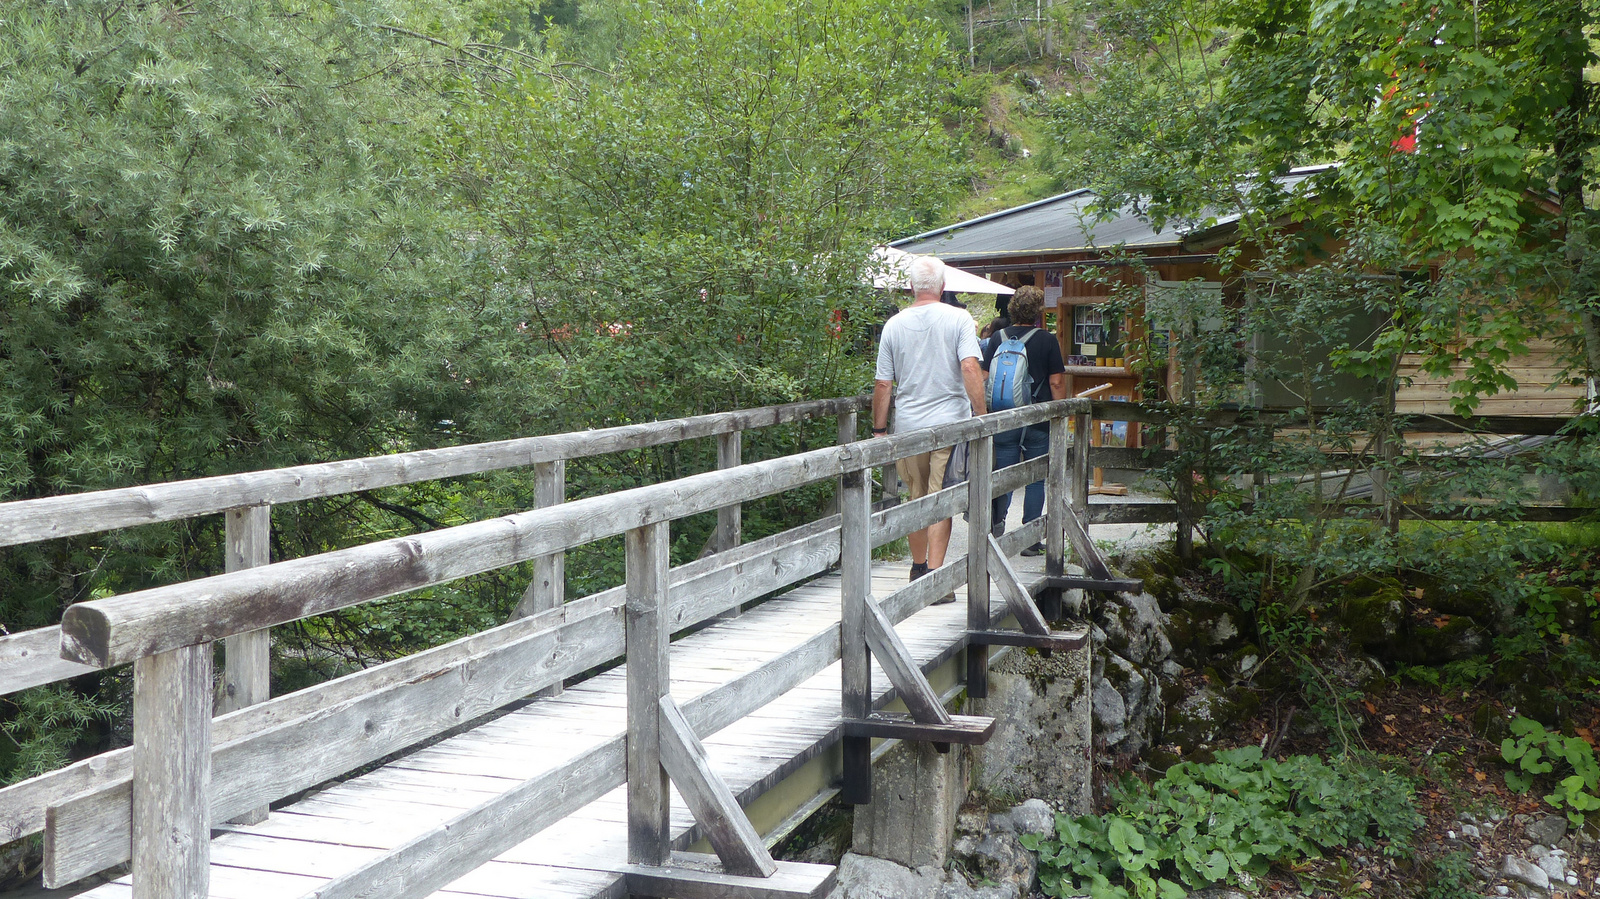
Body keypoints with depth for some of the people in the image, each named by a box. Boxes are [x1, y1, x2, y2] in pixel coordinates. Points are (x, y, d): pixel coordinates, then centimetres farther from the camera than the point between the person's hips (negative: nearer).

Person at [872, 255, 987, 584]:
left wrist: (879, 429, 12)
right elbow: (970, 368, -16)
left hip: (908, 427, 3)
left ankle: (918, 567, 30)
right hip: (949, 423, -3)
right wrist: (980, 415, -12)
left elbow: (883, 384, 4)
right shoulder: (958, 319, -4)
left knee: (917, 498, 17)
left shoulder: (894, 324, 3)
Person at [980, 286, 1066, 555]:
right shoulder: (1047, 340, -4)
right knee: (1036, 480, 5)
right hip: (1039, 421, -2)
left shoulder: (998, 338, 3)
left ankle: (997, 520, -9)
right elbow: (1057, 382, -5)